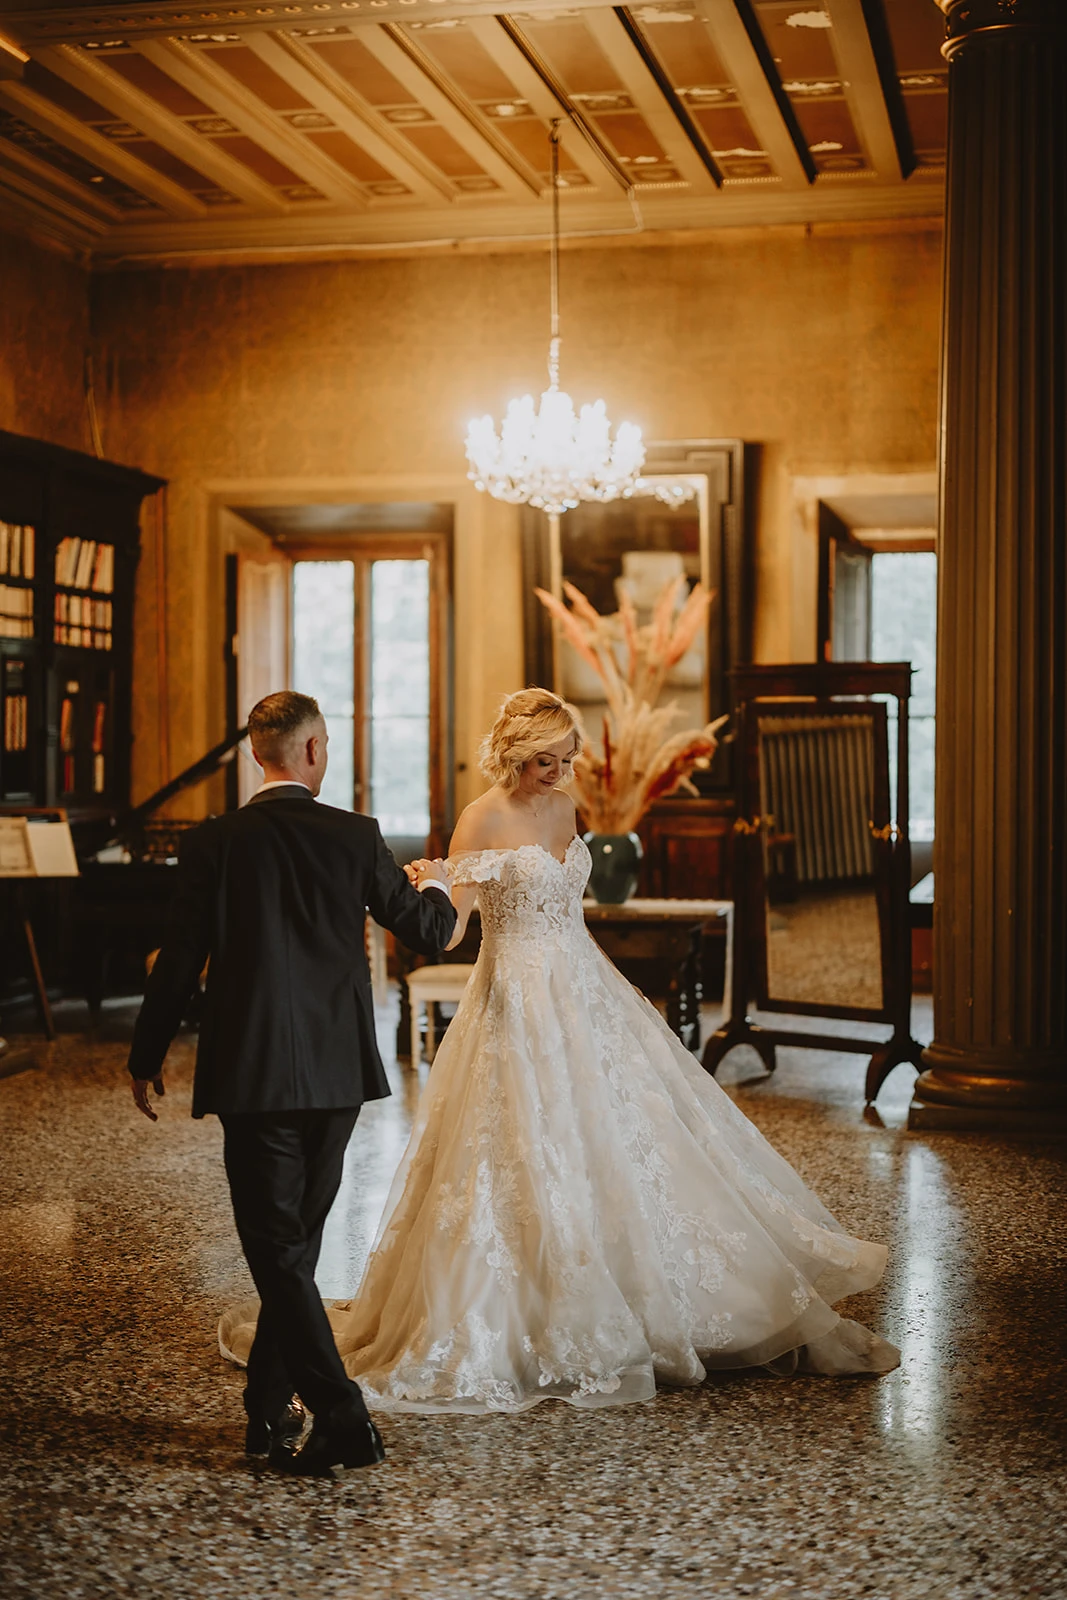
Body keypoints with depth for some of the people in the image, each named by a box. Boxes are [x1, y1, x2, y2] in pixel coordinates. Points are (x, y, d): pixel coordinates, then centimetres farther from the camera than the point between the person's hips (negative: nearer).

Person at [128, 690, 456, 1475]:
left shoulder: (214, 843, -6)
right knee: (298, 1242, 16)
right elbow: (427, 932, 6)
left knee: (278, 1251, 1)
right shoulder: (356, 837, -3)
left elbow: (180, 962, -2)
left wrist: (147, 1058, 12)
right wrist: (437, 888, 30)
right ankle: (271, 1406, 25)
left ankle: (342, 1415, -6)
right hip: (338, 1072, 3)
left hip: (253, 1075, -3)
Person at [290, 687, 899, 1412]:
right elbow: (448, 930, -17)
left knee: (626, 1143, 11)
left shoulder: (563, 808, 9)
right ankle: (532, 1335, 8)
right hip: (521, 1006, -7)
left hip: (585, 997, 8)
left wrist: (613, 983, 21)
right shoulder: (484, 820, -13)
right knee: (533, 1168, -6)